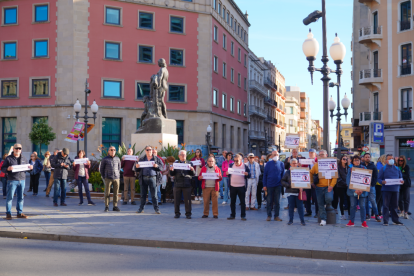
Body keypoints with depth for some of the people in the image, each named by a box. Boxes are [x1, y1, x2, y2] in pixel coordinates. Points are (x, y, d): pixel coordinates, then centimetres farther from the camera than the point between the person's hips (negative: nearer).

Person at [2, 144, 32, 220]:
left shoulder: (24, 159, 13)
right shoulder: (8, 158, 0)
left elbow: (27, 167, 23)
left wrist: (30, 167, 0)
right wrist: (8, 169, -22)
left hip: (22, 180, 5)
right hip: (12, 180, -4)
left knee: (21, 197, 9)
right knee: (10, 197, -2)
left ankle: (20, 213, 18)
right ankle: (8, 214, 5)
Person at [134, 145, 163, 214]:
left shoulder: (157, 159, 9)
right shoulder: (141, 159, 14)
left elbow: (162, 167, 2)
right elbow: (136, 169, 12)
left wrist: (157, 166, -19)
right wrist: (136, 166, -11)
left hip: (152, 178, -2)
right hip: (144, 178, 2)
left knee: (154, 194, -2)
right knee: (143, 194, 5)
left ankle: (156, 208, 3)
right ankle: (141, 208, 11)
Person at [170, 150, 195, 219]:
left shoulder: (189, 163, 9)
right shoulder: (175, 163, 11)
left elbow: (193, 174, 3)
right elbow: (172, 174, 7)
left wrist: (192, 170, -18)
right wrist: (171, 170, -14)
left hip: (187, 185, -1)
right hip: (177, 184, 1)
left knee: (187, 200, 0)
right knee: (176, 200, 5)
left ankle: (188, 214, 7)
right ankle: (177, 213, 15)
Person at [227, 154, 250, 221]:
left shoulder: (245, 166, 0)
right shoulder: (231, 165, 8)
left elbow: (249, 176, 0)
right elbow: (228, 174, 10)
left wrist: (247, 174, -22)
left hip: (241, 187, -3)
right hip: (232, 186, 3)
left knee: (242, 202, 1)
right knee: (232, 201, 8)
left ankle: (243, 215, 7)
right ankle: (232, 215, 16)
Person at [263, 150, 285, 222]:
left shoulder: (281, 164, 4)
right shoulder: (269, 164, 0)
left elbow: (283, 174, 9)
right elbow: (265, 175, 0)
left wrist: (282, 183, 2)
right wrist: (264, 185, -4)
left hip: (278, 185, 1)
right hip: (270, 185, -1)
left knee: (277, 201, 6)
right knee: (269, 201, 4)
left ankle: (276, 216, 13)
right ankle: (269, 215, 13)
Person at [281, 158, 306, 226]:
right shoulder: (288, 172, 3)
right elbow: (283, 181, 3)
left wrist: (302, 187, -12)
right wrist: (289, 185, -12)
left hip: (299, 192, 0)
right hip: (290, 192, 0)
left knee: (300, 206, 2)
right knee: (291, 206, 6)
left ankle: (302, 220, 10)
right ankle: (290, 220, 15)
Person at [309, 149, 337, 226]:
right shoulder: (316, 165, 9)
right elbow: (311, 173, 20)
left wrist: (331, 185, -14)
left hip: (328, 187, -3)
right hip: (319, 187, 3)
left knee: (329, 198, -26)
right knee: (320, 204, 3)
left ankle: (328, 205, 11)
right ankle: (323, 219, 11)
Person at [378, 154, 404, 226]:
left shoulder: (397, 169, 14)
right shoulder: (383, 169, 2)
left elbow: (400, 177, 18)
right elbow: (379, 179, 0)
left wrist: (402, 181, -5)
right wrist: (382, 182, -21)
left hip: (395, 189, 4)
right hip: (386, 189, -4)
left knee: (394, 205, 9)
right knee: (386, 205, -3)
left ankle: (395, 220, 18)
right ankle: (385, 221, 1)